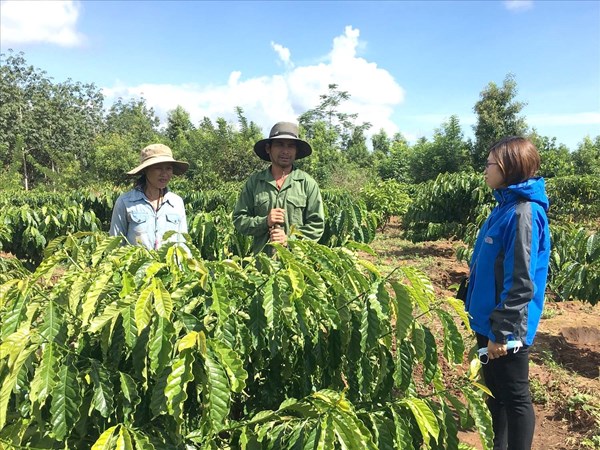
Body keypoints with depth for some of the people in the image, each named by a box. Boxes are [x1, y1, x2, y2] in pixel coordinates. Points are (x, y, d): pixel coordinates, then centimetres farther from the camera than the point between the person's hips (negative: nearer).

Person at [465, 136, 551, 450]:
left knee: (514, 397, 9)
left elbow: (521, 282, -24)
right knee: (495, 391, 22)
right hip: (488, 320, 9)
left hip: (505, 328, -9)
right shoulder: (506, 206, 8)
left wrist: (501, 331, -20)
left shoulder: (523, 213, -21)